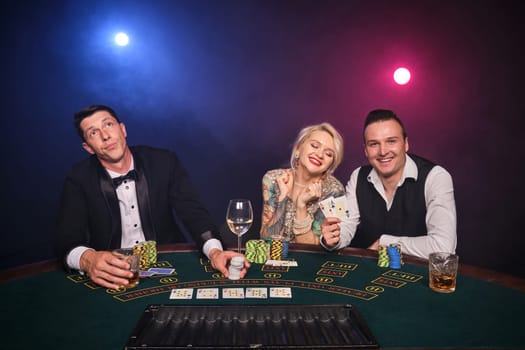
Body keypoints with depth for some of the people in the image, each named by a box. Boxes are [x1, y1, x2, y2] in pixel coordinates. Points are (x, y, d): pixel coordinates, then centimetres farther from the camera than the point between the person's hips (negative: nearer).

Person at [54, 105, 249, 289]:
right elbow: (66, 238, -10)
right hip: (113, 273, 1)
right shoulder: (80, 179, -3)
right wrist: (87, 259, -35)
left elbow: (193, 212, -8)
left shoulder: (164, 162, -2)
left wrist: (214, 251, -28)